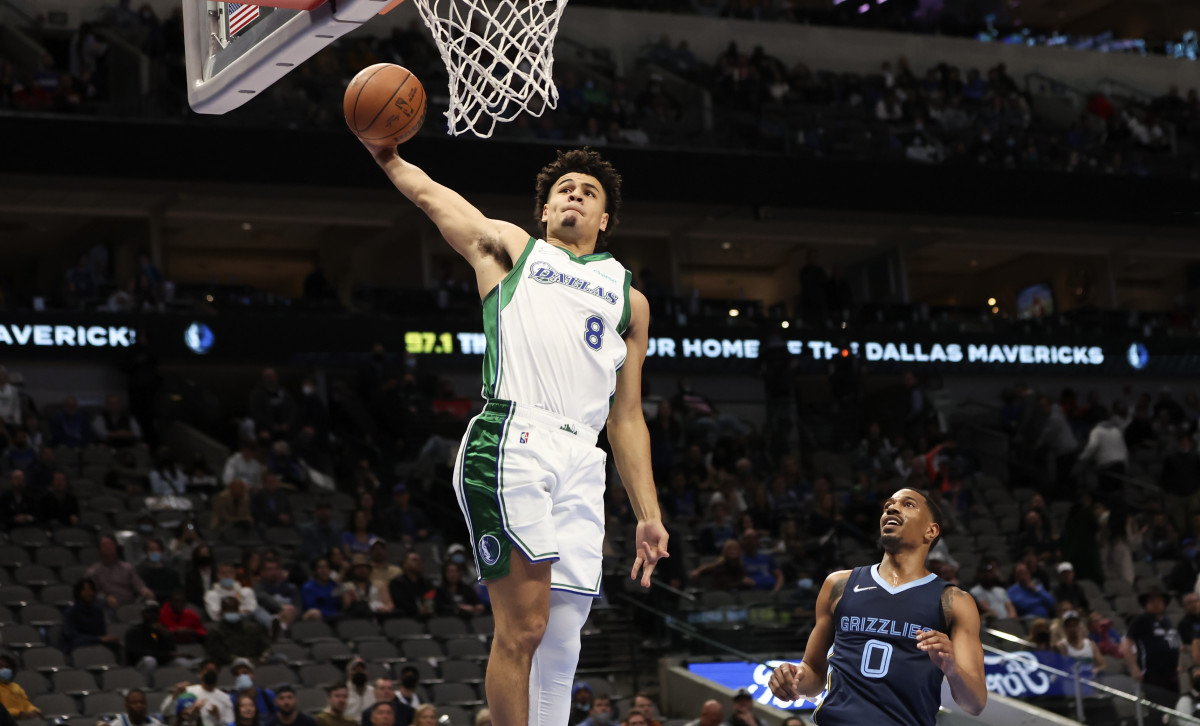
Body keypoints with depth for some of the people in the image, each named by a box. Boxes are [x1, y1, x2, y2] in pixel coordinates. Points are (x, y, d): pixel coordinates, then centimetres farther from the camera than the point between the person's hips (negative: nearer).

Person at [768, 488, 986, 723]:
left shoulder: (954, 603, 8)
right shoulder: (839, 585, 14)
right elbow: (815, 672, 21)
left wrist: (952, 669, -16)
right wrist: (797, 680, -1)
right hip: (836, 719, 1)